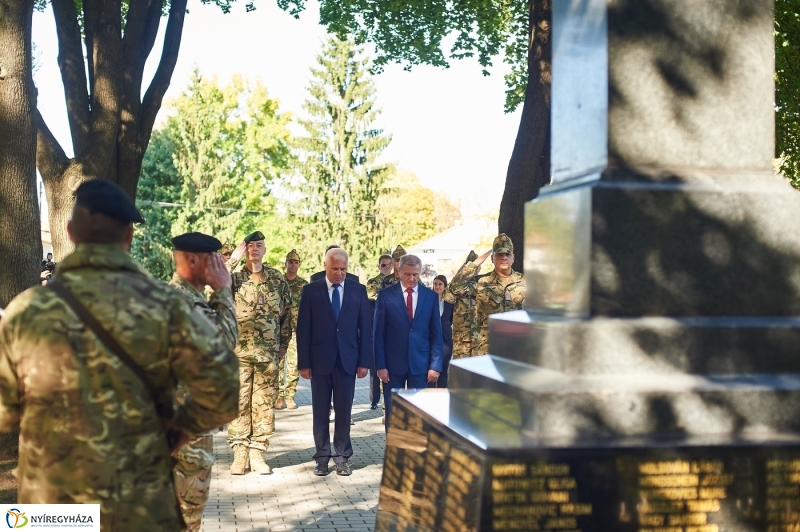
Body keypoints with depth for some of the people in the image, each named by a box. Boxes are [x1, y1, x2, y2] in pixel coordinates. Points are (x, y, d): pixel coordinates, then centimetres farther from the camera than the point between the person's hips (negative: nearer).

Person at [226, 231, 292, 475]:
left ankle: (257, 453, 13)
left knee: (264, 404, 5)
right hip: (239, 352, -1)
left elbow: (287, 313, 11)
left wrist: (283, 343, 8)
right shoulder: (234, 278, 0)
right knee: (239, 403, 2)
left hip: (268, 353, 1)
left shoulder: (278, 279, 6)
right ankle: (239, 453, 10)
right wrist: (233, 259, -17)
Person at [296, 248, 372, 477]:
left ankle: (341, 457, 14)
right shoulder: (311, 290, 0)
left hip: (347, 359, 1)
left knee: (344, 411, 6)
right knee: (320, 411, 6)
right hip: (320, 359, -1)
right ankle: (322, 456, 15)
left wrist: (364, 361, -2)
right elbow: (303, 328, -1)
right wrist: (303, 362, -5)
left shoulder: (358, 290, 3)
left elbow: (365, 327, 4)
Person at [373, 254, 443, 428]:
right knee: (392, 412, 6)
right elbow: (378, 333, -1)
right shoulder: (386, 295, -1)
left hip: (420, 363, 1)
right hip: (393, 363, -1)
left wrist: (435, 365, -2)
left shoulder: (431, 296, 4)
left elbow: (436, 334, 5)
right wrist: (380, 365, -7)